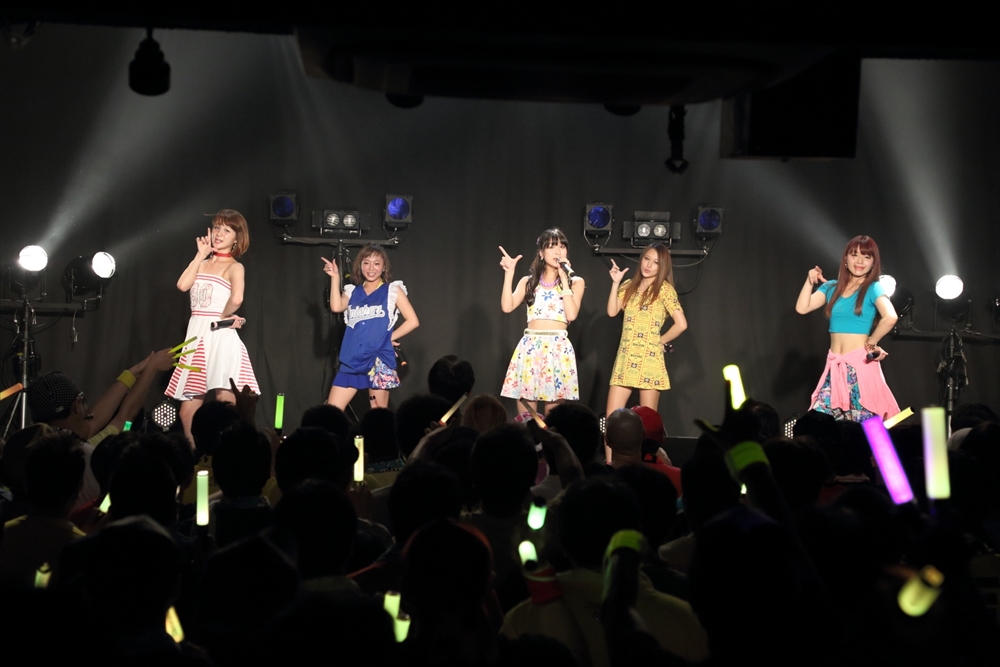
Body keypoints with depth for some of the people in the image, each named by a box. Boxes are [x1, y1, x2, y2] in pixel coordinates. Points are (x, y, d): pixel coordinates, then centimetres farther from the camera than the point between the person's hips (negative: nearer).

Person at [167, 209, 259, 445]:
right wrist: (201, 254, 4)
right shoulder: (202, 263, 17)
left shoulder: (234, 267, -2)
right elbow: (183, 285, -3)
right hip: (196, 338, 7)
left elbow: (236, 299, -22)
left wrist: (224, 316, -7)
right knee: (187, 412, 8)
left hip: (221, 338, -7)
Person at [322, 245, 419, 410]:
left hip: (378, 360, -4)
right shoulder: (352, 292, 14)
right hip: (352, 360, 4)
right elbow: (336, 307, -7)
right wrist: (335, 278, -4)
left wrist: (389, 337, -2)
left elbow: (413, 321, 0)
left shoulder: (393, 291, 5)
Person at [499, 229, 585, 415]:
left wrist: (564, 279, -7)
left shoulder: (575, 282, 8)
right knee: (524, 418, -1)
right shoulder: (528, 282, 13)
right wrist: (509, 274, -4)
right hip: (530, 347, 2)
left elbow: (571, 314, -8)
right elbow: (507, 307, -1)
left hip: (558, 348, -2)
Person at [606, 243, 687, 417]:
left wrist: (661, 340, 0)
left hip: (649, 359, -5)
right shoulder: (629, 286, 14)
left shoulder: (664, 289, -2)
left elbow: (681, 324, -9)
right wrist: (615, 283, -2)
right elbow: (612, 311, 1)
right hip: (625, 359, 5)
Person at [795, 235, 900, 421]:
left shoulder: (873, 288, -5)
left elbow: (890, 318, -22)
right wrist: (810, 281, -4)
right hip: (834, 365, 5)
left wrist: (871, 343, -12)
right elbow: (802, 308, 2)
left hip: (860, 364, -5)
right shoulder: (832, 287, 11)